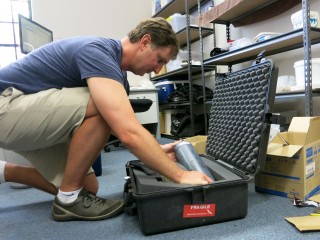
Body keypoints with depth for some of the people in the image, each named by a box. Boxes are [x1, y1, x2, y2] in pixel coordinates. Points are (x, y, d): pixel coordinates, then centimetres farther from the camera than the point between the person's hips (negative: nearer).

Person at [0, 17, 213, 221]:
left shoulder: (115, 71, 5)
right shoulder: (99, 53, -26)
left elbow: (122, 128, 10)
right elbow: (129, 134, -37)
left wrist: (157, 151, 0)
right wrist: (180, 176, -28)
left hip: (30, 117, 9)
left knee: (88, 186, 6)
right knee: (102, 109, -28)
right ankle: (69, 199, -10)